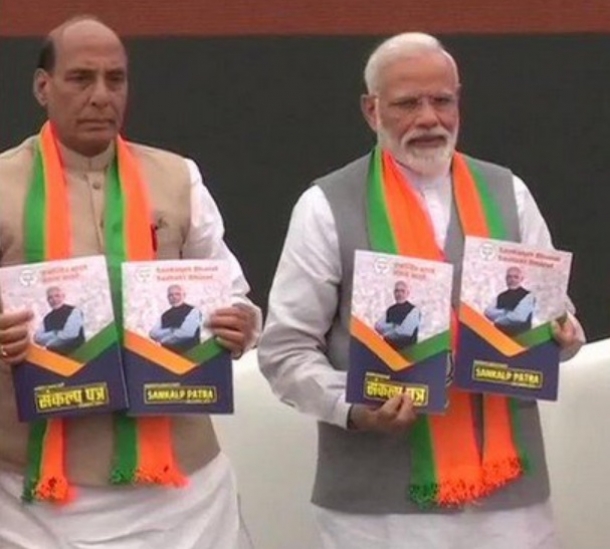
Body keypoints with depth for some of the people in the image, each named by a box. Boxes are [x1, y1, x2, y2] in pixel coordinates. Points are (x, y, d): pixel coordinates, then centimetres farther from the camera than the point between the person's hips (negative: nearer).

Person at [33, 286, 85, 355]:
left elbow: (69, 334, -11)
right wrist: (55, 334, -10)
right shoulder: (47, 318, 15)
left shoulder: (73, 311, -1)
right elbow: (38, 337, 5)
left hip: (73, 354, -5)